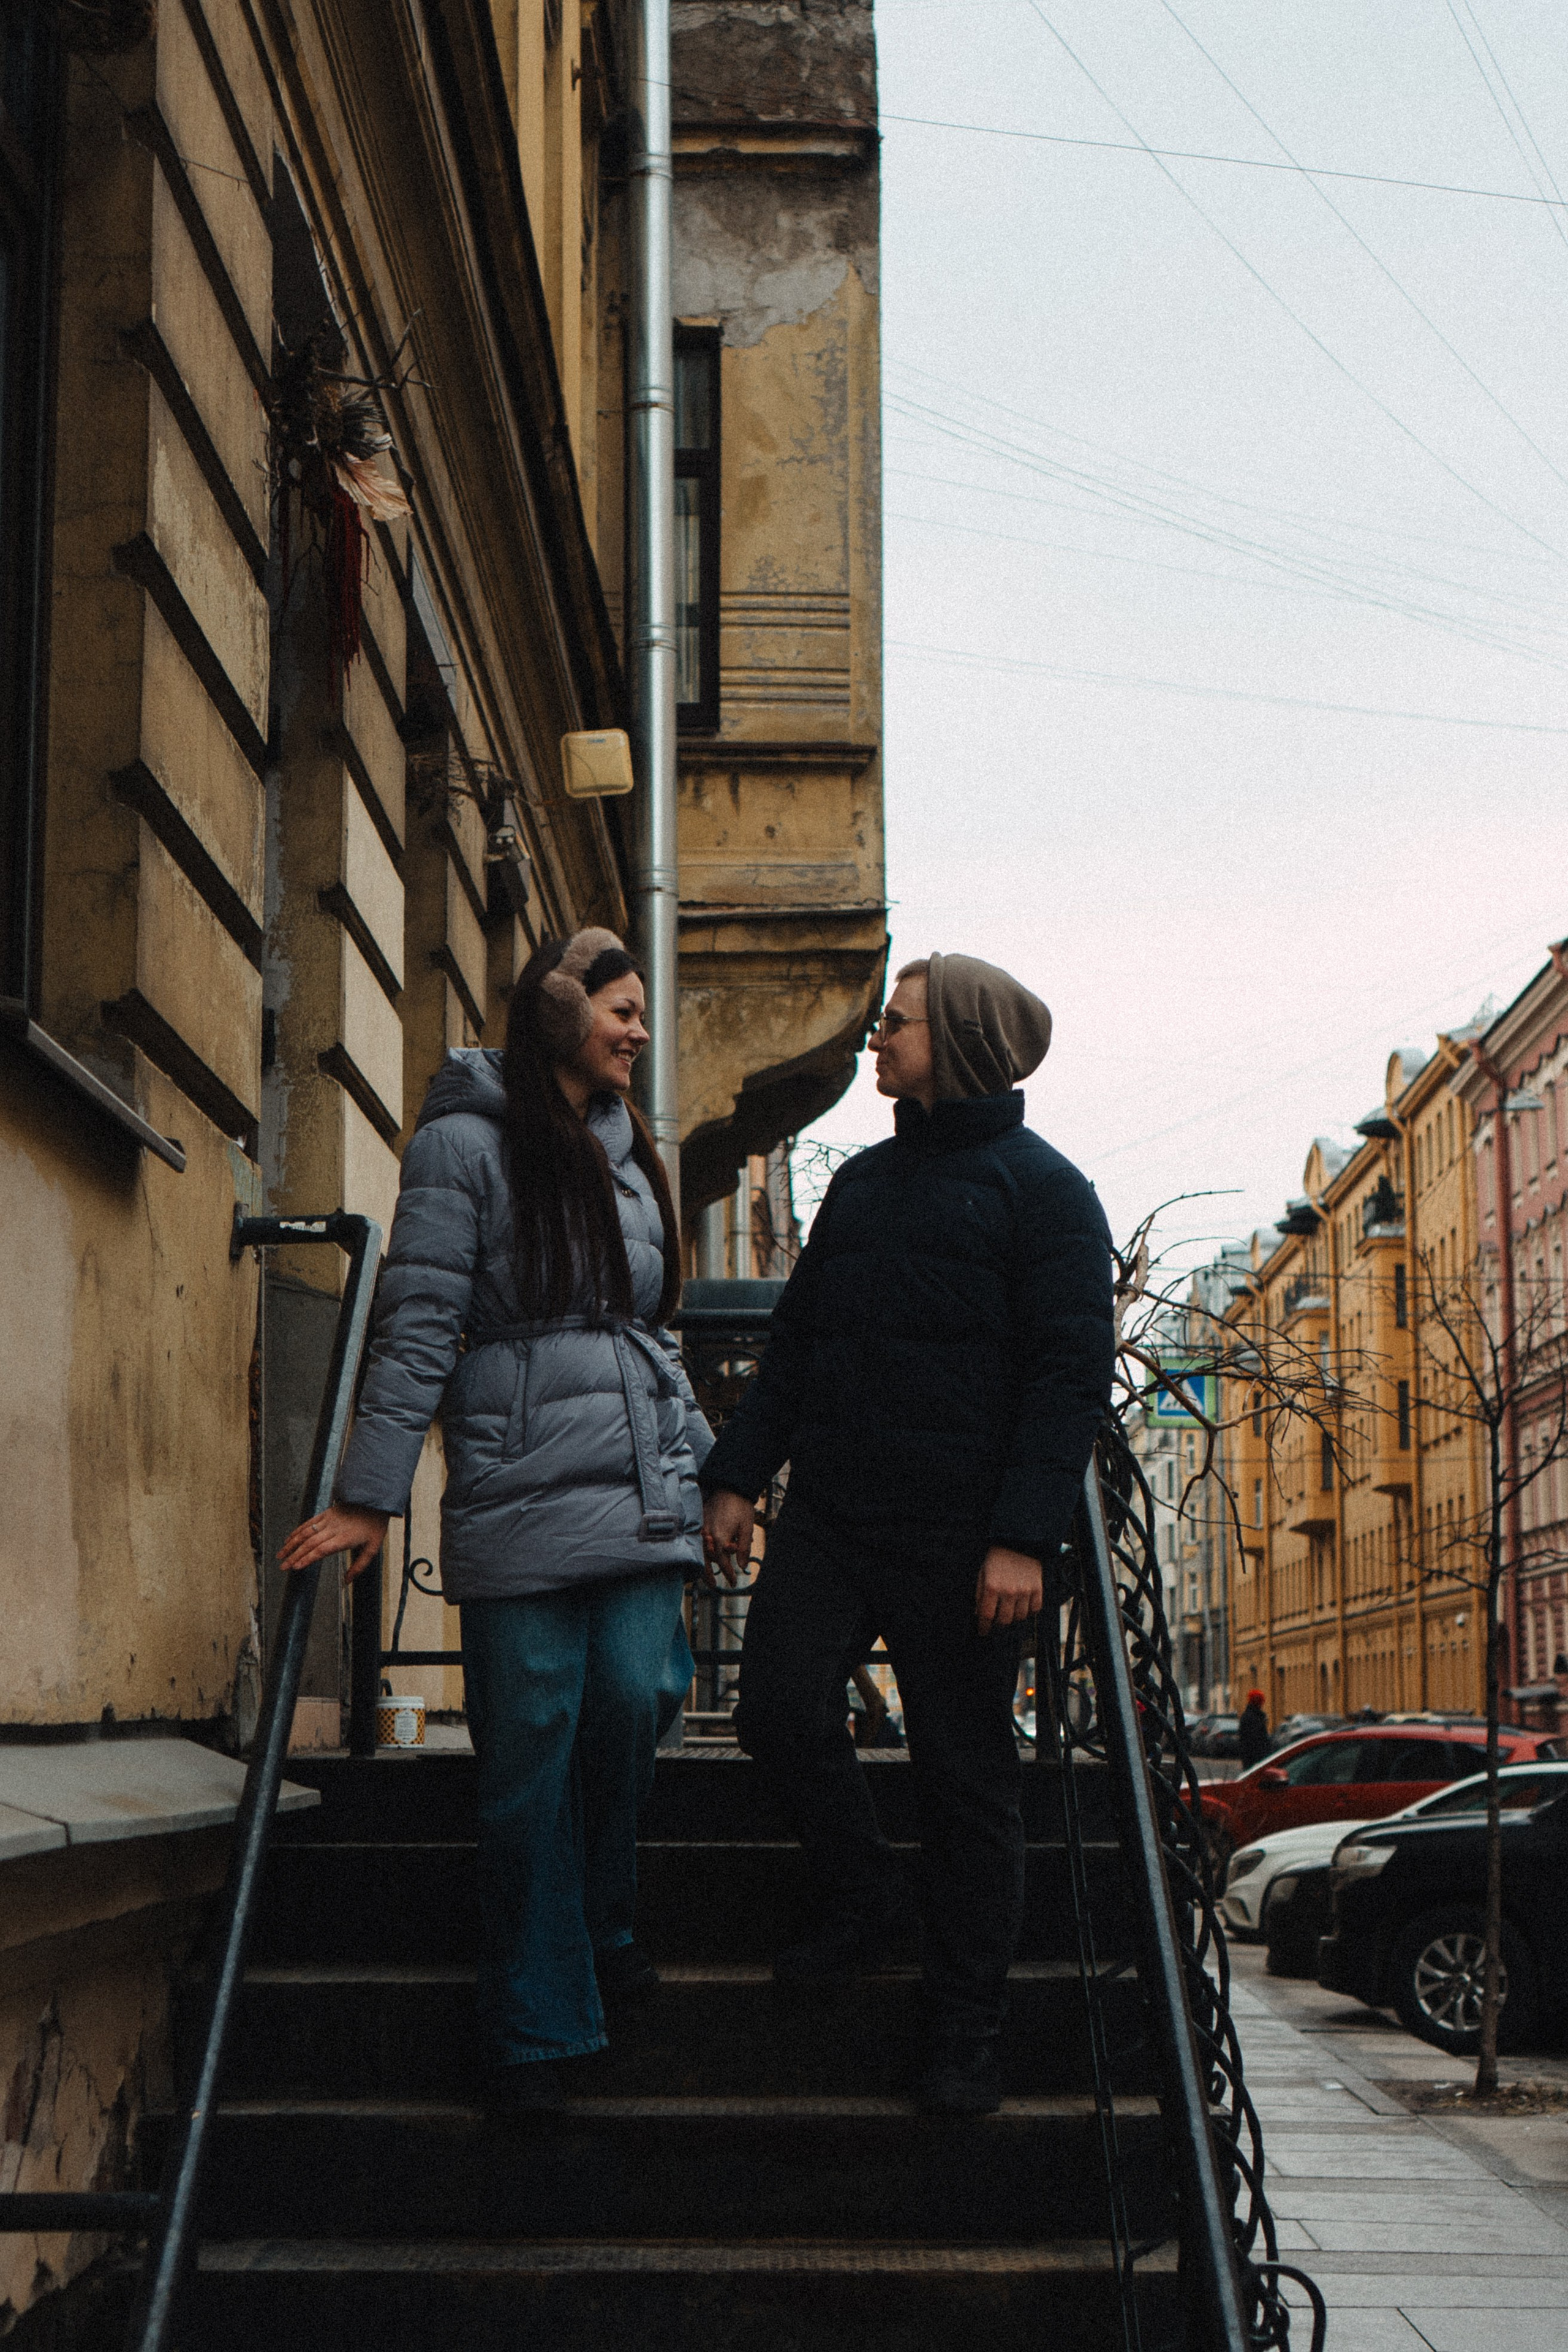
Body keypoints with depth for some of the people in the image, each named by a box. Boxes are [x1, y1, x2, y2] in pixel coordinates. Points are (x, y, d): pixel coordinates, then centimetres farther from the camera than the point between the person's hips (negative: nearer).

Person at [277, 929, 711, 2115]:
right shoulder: (466, 1142, -1)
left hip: (641, 1484, 5)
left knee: (635, 1696, -10)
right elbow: (419, 1328, -6)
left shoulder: (628, 1151, 19)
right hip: (520, 1486, -5)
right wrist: (370, 1495, -9)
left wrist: (709, 1462, 23)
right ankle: (537, 2028, 7)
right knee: (529, 1748, -4)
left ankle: (598, 1924, 18)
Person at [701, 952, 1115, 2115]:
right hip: (831, 1515, 5)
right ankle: (858, 1908, 17)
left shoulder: (1042, 1190, -2)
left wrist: (1023, 1538, -17)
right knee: (780, 1711, -9)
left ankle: (967, 2032, 12)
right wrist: (737, 1475, 11)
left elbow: (1073, 1373, -9)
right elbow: (794, 1341, 21)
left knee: (966, 1775, 1)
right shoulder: (862, 1182, 17)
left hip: (960, 1535, -5)